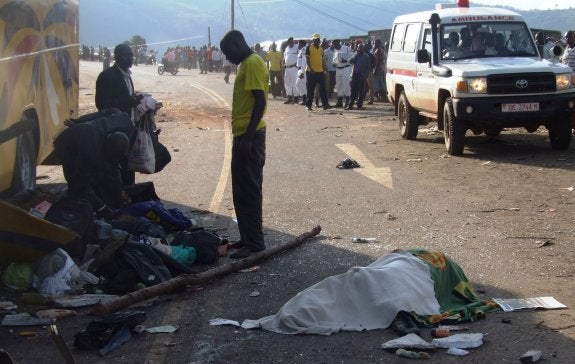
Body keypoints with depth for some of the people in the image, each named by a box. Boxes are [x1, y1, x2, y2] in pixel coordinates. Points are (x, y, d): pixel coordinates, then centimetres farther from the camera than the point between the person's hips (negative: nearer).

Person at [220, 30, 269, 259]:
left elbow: (260, 101, -21)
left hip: (250, 136, -10)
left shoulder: (253, 63, -13)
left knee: (249, 190, -7)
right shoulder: (246, 64, 18)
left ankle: (255, 243, -3)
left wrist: (248, 137, -24)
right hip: (243, 135, 10)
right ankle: (247, 238, 20)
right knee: (241, 191, 13)